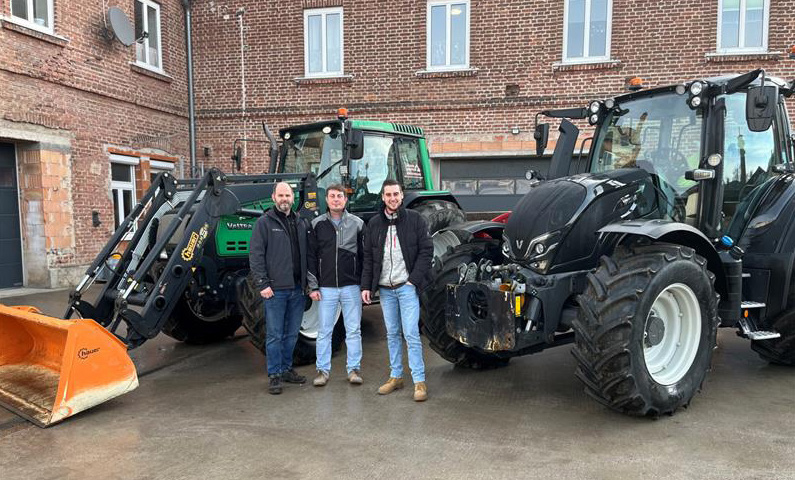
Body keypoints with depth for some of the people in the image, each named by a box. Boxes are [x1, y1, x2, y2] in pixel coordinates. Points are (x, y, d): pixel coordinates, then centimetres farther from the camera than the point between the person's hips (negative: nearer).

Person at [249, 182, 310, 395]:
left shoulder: (301, 223, 13)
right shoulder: (264, 222, -2)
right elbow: (256, 255, -7)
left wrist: (308, 282, 11)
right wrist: (262, 284, -13)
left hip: (298, 289, 5)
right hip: (275, 289, -5)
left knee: (292, 334, 13)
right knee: (274, 334, 1)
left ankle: (286, 369, 27)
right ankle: (274, 375, 12)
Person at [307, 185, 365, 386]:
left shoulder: (357, 224, 4)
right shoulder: (318, 224, 4)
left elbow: (364, 255, 6)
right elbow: (311, 257, 4)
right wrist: (313, 286, -1)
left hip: (351, 287, 0)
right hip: (326, 288, 0)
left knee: (354, 330, 5)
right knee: (324, 331, 6)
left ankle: (354, 369, 16)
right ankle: (322, 370, 17)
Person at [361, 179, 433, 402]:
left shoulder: (415, 220, -1)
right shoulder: (374, 223, 9)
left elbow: (426, 251, -3)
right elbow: (368, 257, 11)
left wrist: (414, 279, -11)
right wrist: (366, 286, 4)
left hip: (407, 286, -4)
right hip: (385, 289, 4)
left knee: (411, 334, -6)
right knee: (392, 334, 12)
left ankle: (419, 381, 2)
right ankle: (395, 377, 23)